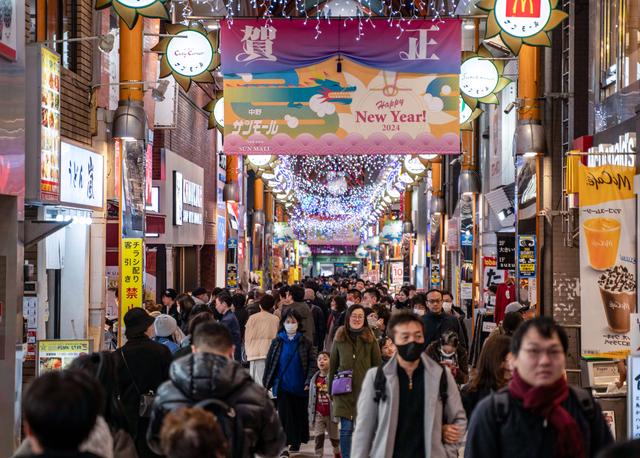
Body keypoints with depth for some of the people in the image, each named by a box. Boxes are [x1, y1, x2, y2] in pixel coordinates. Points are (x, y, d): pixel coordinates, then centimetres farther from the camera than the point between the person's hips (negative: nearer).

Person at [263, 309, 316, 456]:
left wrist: (309, 382, -12)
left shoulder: (306, 343, 0)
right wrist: (266, 383, 3)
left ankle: (296, 441, 25)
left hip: (300, 387, 0)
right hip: (282, 385, 0)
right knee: (284, 415, -4)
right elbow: (269, 363, 6)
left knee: (299, 415, 10)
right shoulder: (277, 342, 3)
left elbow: (312, 363, -2)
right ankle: (284, 445, -4)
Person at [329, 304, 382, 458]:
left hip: (365, 389, 0)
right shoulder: (340, 339, 8)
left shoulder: (370, 339, 4)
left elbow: (377, 365, 6)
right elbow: (333, 365, 11)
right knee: (346, 428, -1)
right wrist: (331, 388, 9)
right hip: (344, 391, 1)